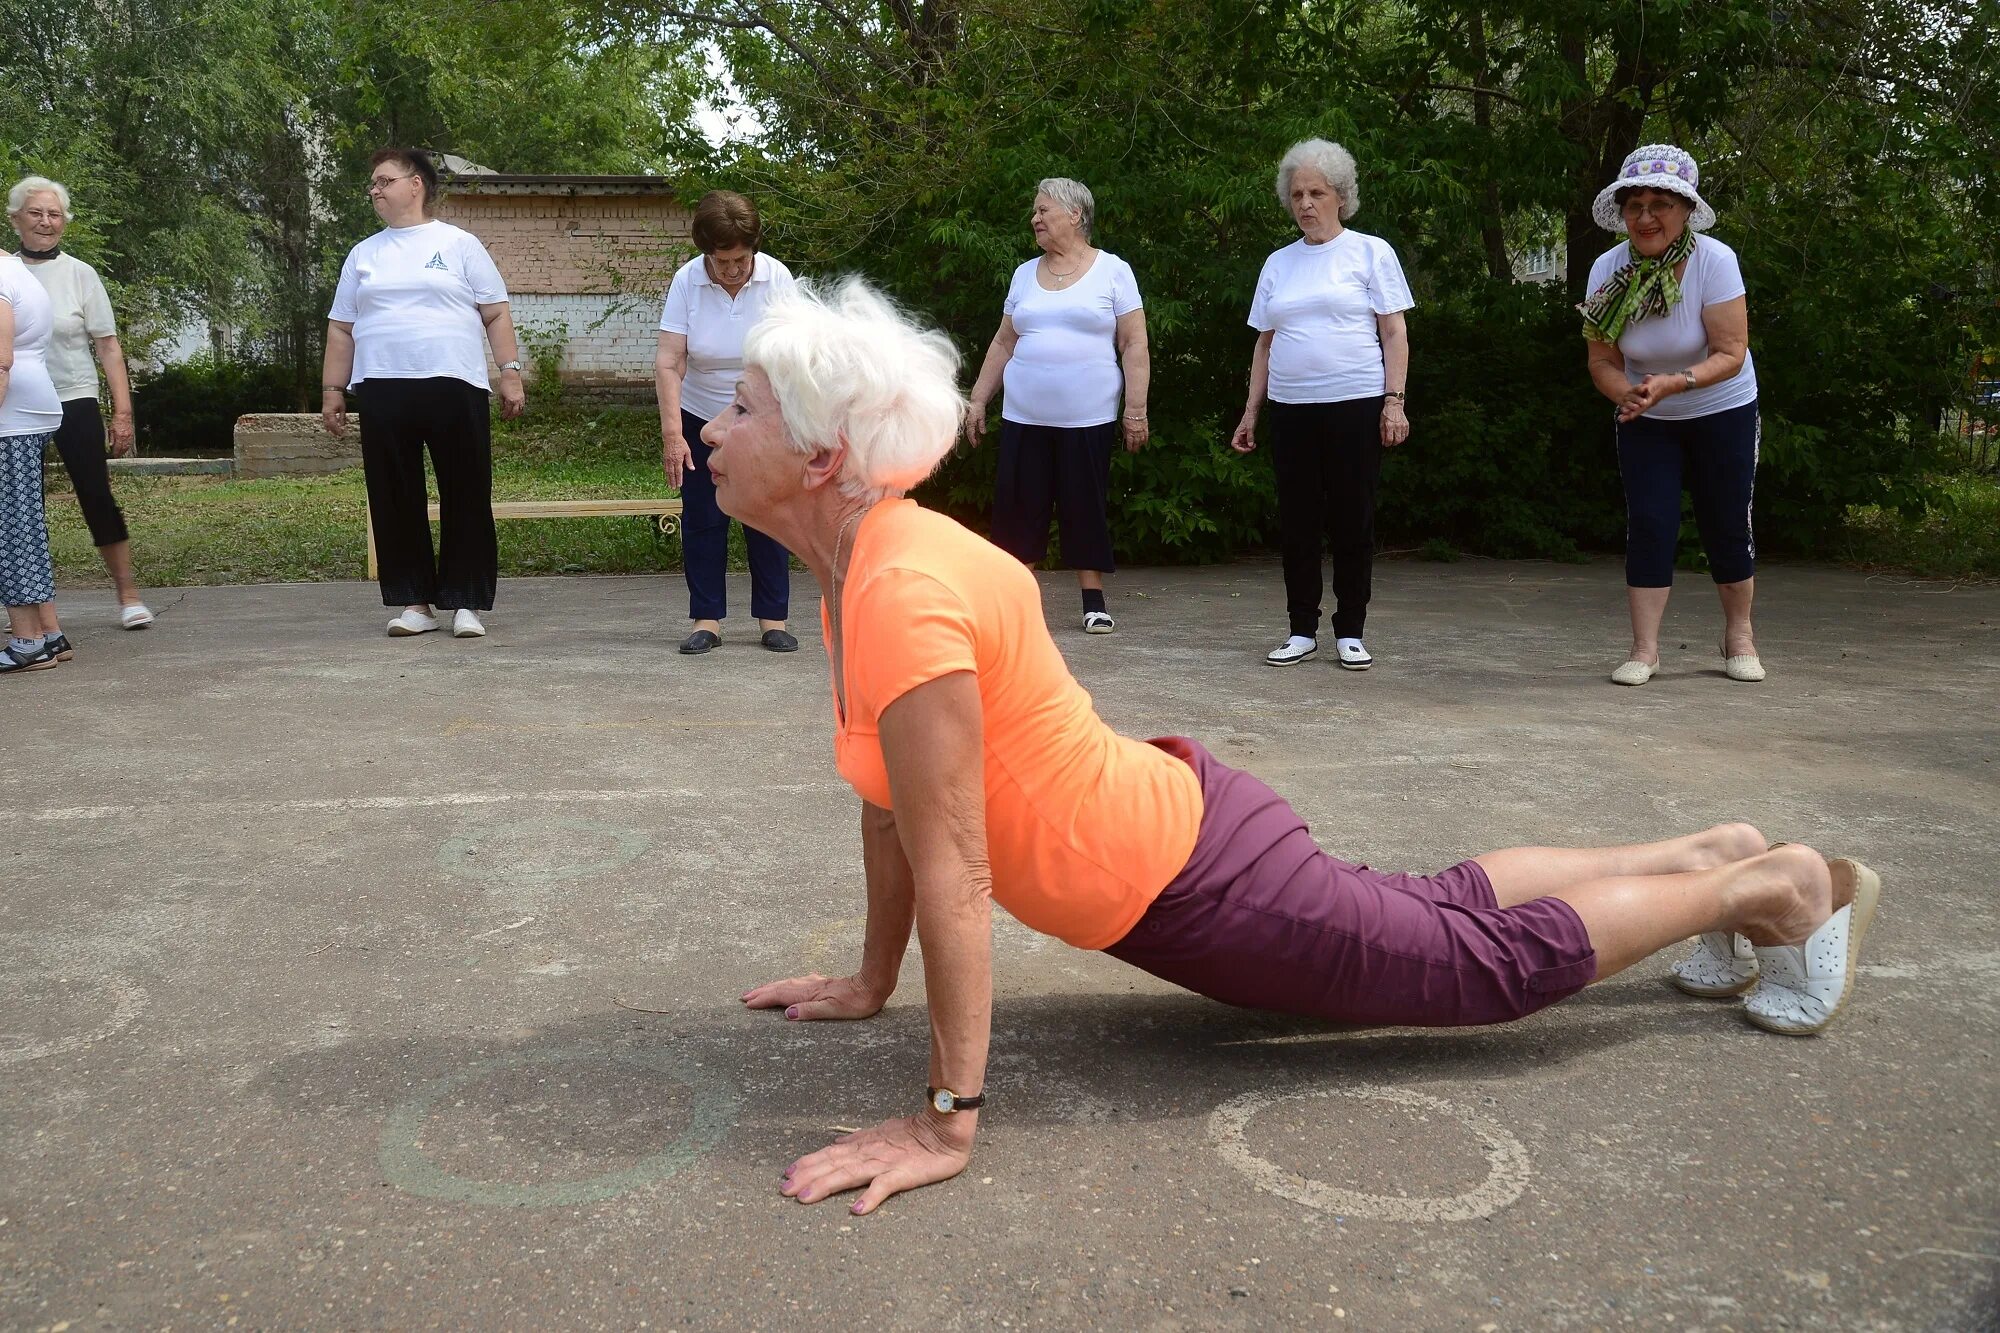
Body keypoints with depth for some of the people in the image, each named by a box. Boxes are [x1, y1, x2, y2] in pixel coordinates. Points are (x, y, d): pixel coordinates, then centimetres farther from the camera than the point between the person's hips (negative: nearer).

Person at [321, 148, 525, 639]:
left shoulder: (459, 245, 7)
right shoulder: (362, 255, 17)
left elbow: (496, 314, 4)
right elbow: (342, 328, 18)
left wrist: (510, 373, -5)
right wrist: (332, 389, 11)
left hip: (455, 386, -3)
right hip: (383, 392, 3)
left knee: (467, 499, -2)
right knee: (394, 501, 3)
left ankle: (466, 602, 7)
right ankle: (414, 602, 11)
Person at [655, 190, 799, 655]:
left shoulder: (776, 278, -14)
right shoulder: (685, 282, -15)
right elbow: (668, 363, -18)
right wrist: (672, 433, -25)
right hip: (701, 419, 1)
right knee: (702, 519, 3)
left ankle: (773, 619, 9)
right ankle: (707, 619, 11)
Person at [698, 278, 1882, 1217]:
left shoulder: (904, 593, -31)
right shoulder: (856, 566, -3)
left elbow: (951, 873, -31)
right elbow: (889, 802, 7)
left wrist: (947, 1124, -25)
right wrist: (871, 982, 13)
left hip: (1196, 884, -8)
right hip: (1166, 832, 8)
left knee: (1495, 958, 12)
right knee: (1440, 911, 27)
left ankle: (1786, 889, 32)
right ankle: (1707, 856, 45)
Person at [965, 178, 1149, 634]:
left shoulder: (1112, 270, 1)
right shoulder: (1025, 274, 14)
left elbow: (1134, 345, -2)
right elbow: (1003, 344, 17)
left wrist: (1136, 410, -9)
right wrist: (978, 400, 11)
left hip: (1089, 419, -3)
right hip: (1024, 418, 4)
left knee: (1086, 507, 1)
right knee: (1017, 506, 1)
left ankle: (1094, 601, 12)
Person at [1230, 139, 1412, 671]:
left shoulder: (1370, 252, 4)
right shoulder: (1278, 264, 15)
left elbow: (1394, 332, 0)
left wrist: (1394, 399, -10)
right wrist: (1251, 411, 12)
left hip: (1355, 405, -4)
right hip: (1291, 408, 4)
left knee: (1352, 521, 0)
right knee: (1297, 521, 4)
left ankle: (1350, 633, 9)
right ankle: (1302, 630, 13)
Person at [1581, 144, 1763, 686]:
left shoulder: (1714, 261, -22)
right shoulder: (1608, 270, -14)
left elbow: (1731, 354, -24)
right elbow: (1602, 361, -11)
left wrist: (1673, 382, -40)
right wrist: (1629, 393, -32)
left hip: (1722, 411, -2)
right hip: (1645, 419, 2)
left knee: (1726, 525, 3)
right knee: (1648, 523, -7)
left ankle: (1739, 638, 22)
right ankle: (1644, 649, -1)